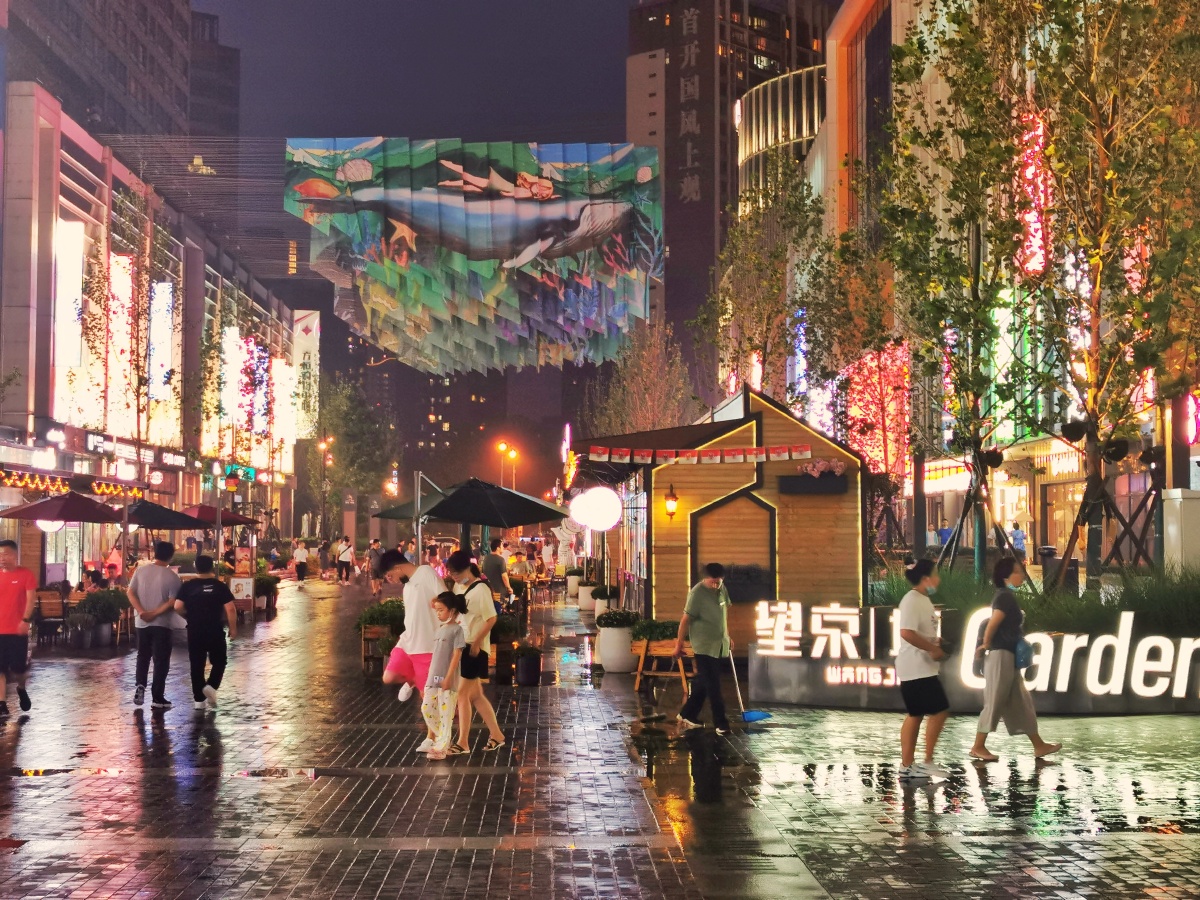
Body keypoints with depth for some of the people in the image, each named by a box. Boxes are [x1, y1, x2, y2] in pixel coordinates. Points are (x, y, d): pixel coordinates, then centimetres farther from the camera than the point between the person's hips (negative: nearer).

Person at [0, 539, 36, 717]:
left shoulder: (26, 575, -4)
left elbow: (31, 599, -8)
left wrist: (25, 620, -19)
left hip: (17, 630, -3)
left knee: (18, 667, 3)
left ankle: (21, 689, 34)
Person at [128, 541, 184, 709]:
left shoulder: (141, 571, 1)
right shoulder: (172, 577, -9)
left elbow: (131, 593, -3)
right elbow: (173, 602, -17)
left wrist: (142, 612, -11)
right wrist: (155, 613, -15)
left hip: (142, 622, 4)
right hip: (162, 624, -3)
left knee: (143, 656, 21)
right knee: (161, 660, 3)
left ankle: (140, 685, 3)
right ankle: (157, 698, 2)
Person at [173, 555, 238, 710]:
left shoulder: (188, 586, 0)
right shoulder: (220, 586, -5)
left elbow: (178, 607, -6)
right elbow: (230, 609, -10)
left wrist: (189, 616, 13)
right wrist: (233, 628, 2)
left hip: (194, 631, 2)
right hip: (215, 631, -2)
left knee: (197, 665, 9)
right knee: (219, 661, 14)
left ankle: (199, 699, 10)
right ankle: (211, 686, -10)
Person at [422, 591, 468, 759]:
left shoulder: (457, 629, -8)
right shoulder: (440, 630, 14)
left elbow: (457, 655, -13)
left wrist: (448, 677, -18)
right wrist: (428, 678, 16)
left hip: (447, 680, -8)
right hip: (433, 678, 8)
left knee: (445, 713, -4)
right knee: (427, 709, 6)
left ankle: (441, 747, -1)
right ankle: (440, 739, 21)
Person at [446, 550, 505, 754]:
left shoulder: (480, 589, -15)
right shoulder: (458, 587, 8)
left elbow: (491, 619, -16)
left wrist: (476, 643, -17)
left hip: (475, 648, -8)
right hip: (460, 645, 8)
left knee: (462, 693, -6)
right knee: (475, 695, 12)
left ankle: (463, 742, 1)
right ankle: (496, 734, 21)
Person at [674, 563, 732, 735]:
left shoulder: (722, 589, 6)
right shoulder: (697, 593, -16)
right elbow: (686, 619, -13)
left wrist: (728, 637, 21)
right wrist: (679, 644, -11)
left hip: (720, 645, 7)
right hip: (704, 646, -7)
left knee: (703, 683, 13)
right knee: (713, 686, -6)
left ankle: (687, 715, 25)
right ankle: (720, 723, -2)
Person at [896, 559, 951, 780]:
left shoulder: (923, 600, 15)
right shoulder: (912, 600, -17)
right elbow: (907, 633, -28)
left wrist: (937, 642, 9)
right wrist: (933, 648, -21)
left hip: (922, 668, 10)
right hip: (916, 668, -10)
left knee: (915, 715, 11)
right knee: (939, 711, -8)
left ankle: (907, 766, 14)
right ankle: (928, 762, -1)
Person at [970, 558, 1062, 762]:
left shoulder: (1007, 596, 14)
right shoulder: (1005, 596, -16)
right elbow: (992, 625, -22)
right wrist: (986, 645, -9)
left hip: (1009, 656, 10)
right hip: (1001, 655, -10)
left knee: (1021, 702, 13)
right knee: (994, 703, -3)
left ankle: (1038, 745, 18)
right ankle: (978, 747, 4)